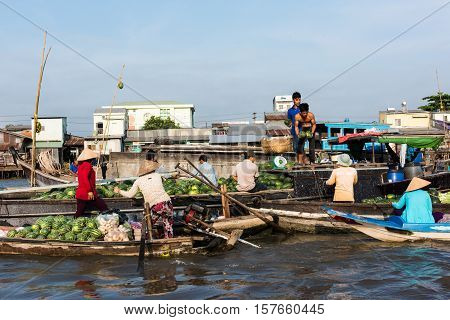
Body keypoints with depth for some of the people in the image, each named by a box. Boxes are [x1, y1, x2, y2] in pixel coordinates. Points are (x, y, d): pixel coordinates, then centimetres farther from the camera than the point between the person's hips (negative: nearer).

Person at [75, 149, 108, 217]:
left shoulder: (81, 165, 14)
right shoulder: (87, 165, -13)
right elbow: (85, 178, -24)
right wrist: (90, 191, -22)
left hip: (80, 194, 9)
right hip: (87, 194, -9)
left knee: (79, 214, 8)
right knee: (104, 208, 0)